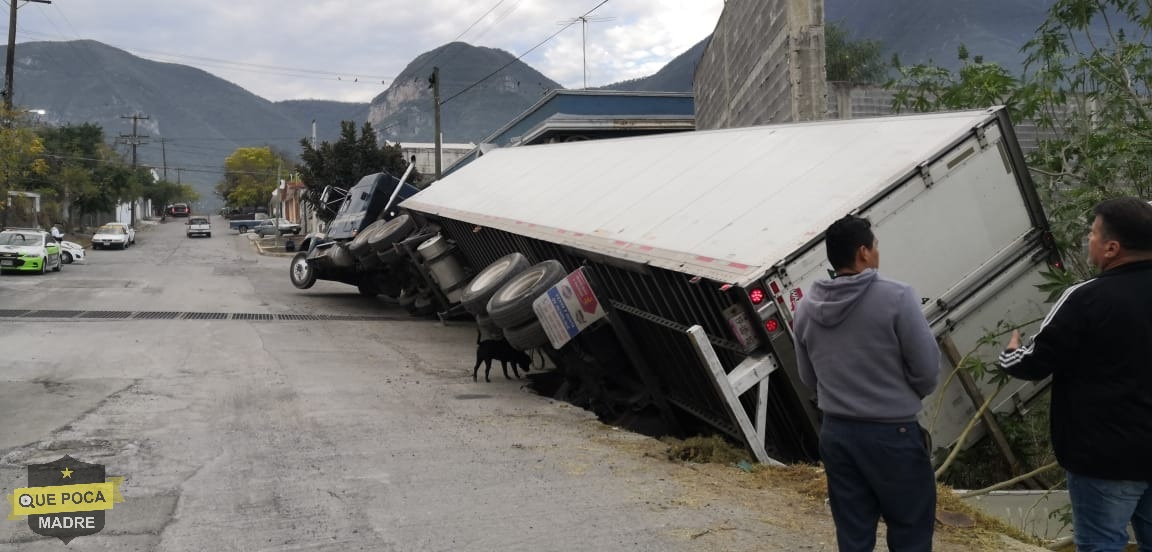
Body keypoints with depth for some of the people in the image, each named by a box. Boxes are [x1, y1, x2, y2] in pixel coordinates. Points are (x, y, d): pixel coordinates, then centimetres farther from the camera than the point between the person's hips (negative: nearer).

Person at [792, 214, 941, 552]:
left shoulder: (806, 308, 2)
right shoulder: (895, 297, -15)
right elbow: (928, 367, -10)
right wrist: (908, 395, 10)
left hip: (835, 433, 5)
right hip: (891, 433, -5)